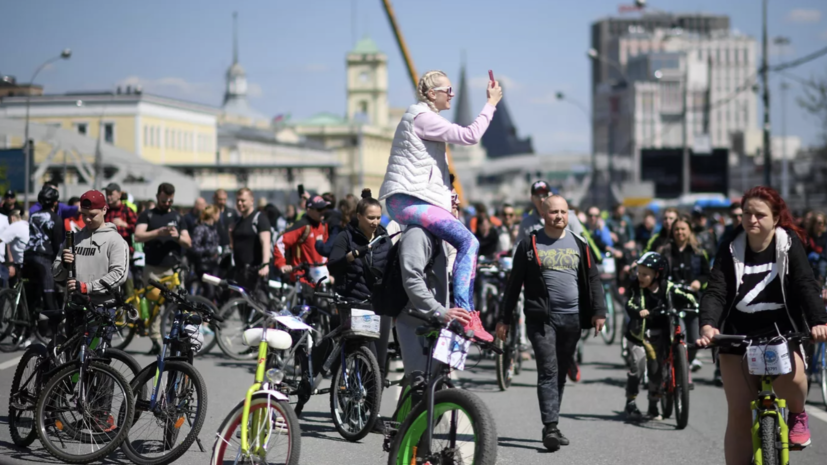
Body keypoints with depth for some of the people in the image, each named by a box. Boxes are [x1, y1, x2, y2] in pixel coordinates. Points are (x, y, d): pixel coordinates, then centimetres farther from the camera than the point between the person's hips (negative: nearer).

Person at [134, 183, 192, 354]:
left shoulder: (177, 217, 16)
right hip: (153, 269, -1)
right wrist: (159, 232, -21)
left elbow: (188, 243, 12)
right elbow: (138, 237, -7)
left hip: (174, 268, 1)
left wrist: (178, 236, -10)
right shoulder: (147, 215, 8)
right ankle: (156, 341, 1)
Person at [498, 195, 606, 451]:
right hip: (541, 318, -3)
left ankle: (552, 425, 18)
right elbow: (514, 283, 3)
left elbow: (593, 279, 10)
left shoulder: (579, 244, 10)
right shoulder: (530, 244, 2)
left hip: (572, 319, 3)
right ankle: (550, 427, -15)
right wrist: (505, 318, 1)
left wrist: (599, 311, -1)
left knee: (561, 374, 9)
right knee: (548, 372, -11)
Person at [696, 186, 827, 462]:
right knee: (739, 414, -4)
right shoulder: (731, 250, -2)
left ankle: (797, 414, 2)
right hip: (738, 335, 1)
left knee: (791, 376, -32)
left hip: (781, 330, -1)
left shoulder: (790, 244, -3)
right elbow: (715, 292, -11)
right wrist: (707, 325, -31)